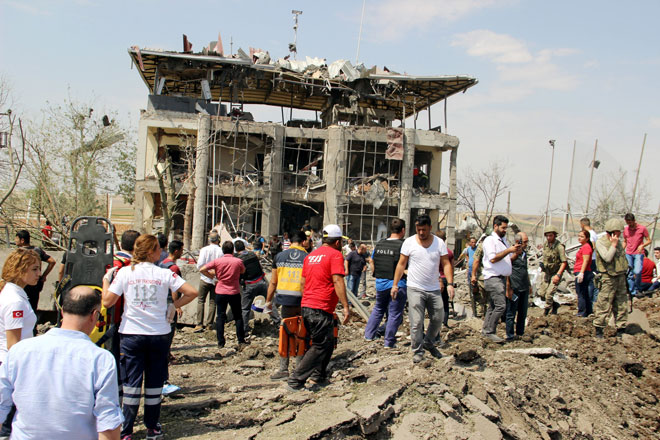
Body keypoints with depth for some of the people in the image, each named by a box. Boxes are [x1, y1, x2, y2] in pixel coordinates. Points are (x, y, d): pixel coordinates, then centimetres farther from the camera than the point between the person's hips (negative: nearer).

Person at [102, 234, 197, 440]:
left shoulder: (125, 272, -4)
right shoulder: (165, 274, -5)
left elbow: (107, 302, -5)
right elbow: (192, 292, -11)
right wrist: (173, 307, 3)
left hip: (131, 334, 1)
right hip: (159, 335, 0)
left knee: (131, 382, 9)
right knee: (154, 382, 12)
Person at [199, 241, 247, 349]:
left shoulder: (217, 261, -7)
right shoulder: (238, 261, -7)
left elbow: (202, 270, -8)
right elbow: (243, 271, 12)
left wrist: (212, 276, 5)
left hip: (220, 292, 0)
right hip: (234, 292, 0)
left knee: (220, 317, 8)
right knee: (238, 317, 12)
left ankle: (220, 342, 8)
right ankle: (241, 341, 13)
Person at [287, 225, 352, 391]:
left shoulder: (311, 256, 17)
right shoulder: (335, 254, -7)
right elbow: (337, 281, -17)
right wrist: (346, 307, -18)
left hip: (306, 306, 9)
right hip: (321, 308, -9)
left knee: (328, 343, 22)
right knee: (320, 347, -1)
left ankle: (319, 374, 26)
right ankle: (296, 380, -3)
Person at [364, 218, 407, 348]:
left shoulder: (379, 244, 4)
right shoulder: (403, 246, -14)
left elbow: (371, 261, 15)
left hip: (380, 284, 6)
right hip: (397, 284, -5)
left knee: (378, 309, 23)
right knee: (394, 314, 5)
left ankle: (369, 334, 26)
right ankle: (389, 342, 10)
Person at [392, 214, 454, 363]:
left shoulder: (439, 243, 1)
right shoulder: (409, 242, -3)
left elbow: (446, 264, 0)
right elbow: (401, 264, 0)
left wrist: (450, 284, -11)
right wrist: (395, 284, -3)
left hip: (434, 289, 3)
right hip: (415, 288, -3)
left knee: (438, 319, 11)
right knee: (416, 322, -5)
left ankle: (429, 343, 34)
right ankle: (417, 350, 11)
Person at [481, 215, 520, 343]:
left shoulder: (504, 241, 20)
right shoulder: (490, 240, -7)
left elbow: (508, 259, 25)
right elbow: (493, 258, -17)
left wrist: (516, 252, 7)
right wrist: (508, 250, -18)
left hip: (502, 278, 9)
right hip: (493, 278, -9)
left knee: (493, 306, 10)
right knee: (501, 305, -15)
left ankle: (486, 330, 16)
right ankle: (490, 331, -8)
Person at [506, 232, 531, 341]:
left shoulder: (524, 253, 14)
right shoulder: (512, 254, -12)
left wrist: (529, 285, 25)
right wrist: (509, 288, -16)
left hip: (524, 289, 8)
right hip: (514, 289, -8)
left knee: (523, 313, 14)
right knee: (511, 314, 0)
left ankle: (520, 333, 26)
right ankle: (510, 336, 7)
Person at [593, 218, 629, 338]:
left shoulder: (618, 241, 13)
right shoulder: (600, 242, -10)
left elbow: (623, 258, 22)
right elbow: (607, 258, -23)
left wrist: (625, 272, 19)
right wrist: (613, 245, -17)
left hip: (621, 277, 7)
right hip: (608, 278, -7)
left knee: (622, 304, 10)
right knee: (604, 304, -4)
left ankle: (621, 328, 20)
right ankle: (599, 329, 5)